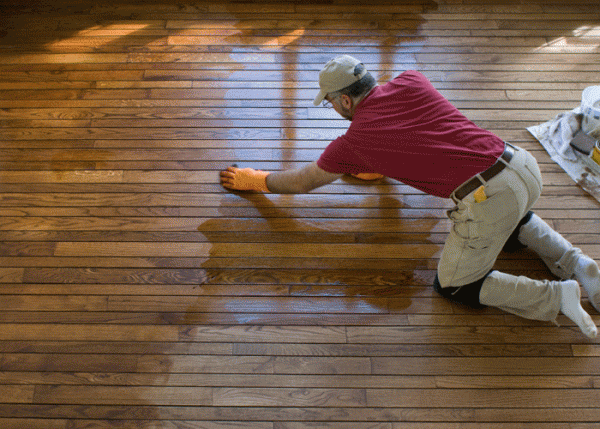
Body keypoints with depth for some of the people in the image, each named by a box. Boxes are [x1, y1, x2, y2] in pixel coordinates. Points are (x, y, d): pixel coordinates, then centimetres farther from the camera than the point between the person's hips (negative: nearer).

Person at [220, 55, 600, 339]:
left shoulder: (354, 142, -1)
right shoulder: (411, 81, 12)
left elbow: (301, 182, 16)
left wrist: (253, 179, 31)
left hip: (486, 197, -7)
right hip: (525, 164, 7)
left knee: (453, 286, 14)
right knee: (512, 220, 41)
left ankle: (557, 296, 4)